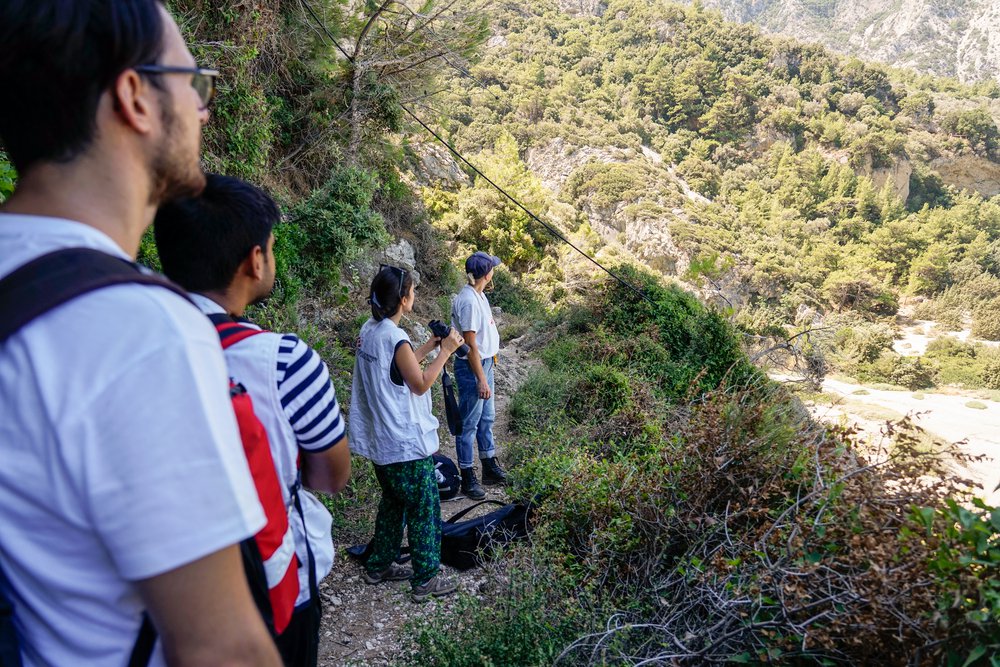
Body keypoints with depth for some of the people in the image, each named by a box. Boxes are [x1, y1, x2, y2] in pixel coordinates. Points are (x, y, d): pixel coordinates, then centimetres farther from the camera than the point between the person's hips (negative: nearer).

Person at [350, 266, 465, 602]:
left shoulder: (369, 330, 4)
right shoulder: (395, 339, -23)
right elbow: (421, 383, -15)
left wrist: (430, 345, 11)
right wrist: (445, 351, -9)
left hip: (380, 439, 9)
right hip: (406, 442, -9)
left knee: (393, 501, 23)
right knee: (424, 509, 5)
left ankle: (379, 565, 35)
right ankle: (425, 579, 15)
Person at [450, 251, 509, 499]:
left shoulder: (477, 295, 6)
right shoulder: (469, 301, -24)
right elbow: (471, 345, -23)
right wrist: (481, 380, -20)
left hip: (485, 362, 10)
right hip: (471, 367, -10)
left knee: (487, 418, 20)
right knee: (469, 423, 2)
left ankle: (490, 467, 35)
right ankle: (468, 477, 15)